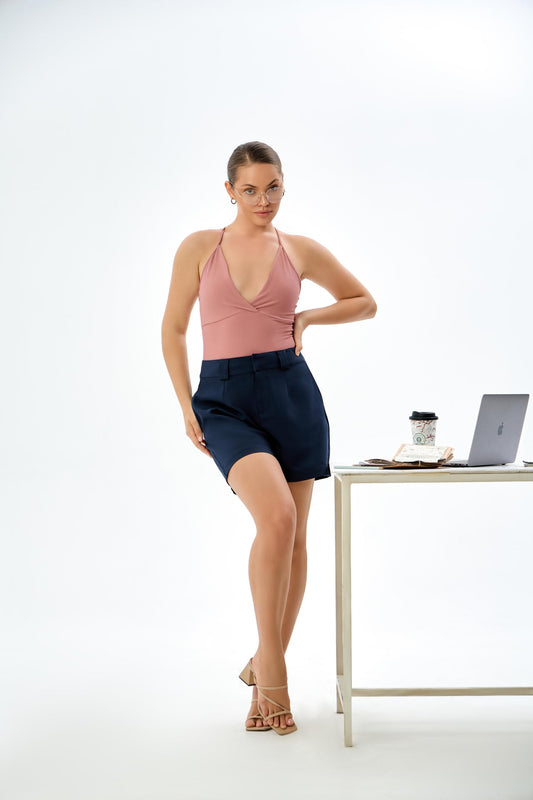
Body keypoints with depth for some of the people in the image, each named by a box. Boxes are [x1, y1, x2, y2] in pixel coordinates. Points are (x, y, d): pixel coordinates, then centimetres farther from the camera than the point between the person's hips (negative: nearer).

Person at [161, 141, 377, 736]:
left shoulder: (300, 250, 7)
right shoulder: (199, 247, 5)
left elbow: (365, 302, 18)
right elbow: (173, 329, 8)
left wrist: (305, 318, 4)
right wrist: (186, 406, 1)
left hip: (291, 391, 3)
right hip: (225, 399, -2)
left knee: (293, 539, 6)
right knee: (277, 517, -24)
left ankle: (267, 666, 25)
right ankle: (271, 669, -9)